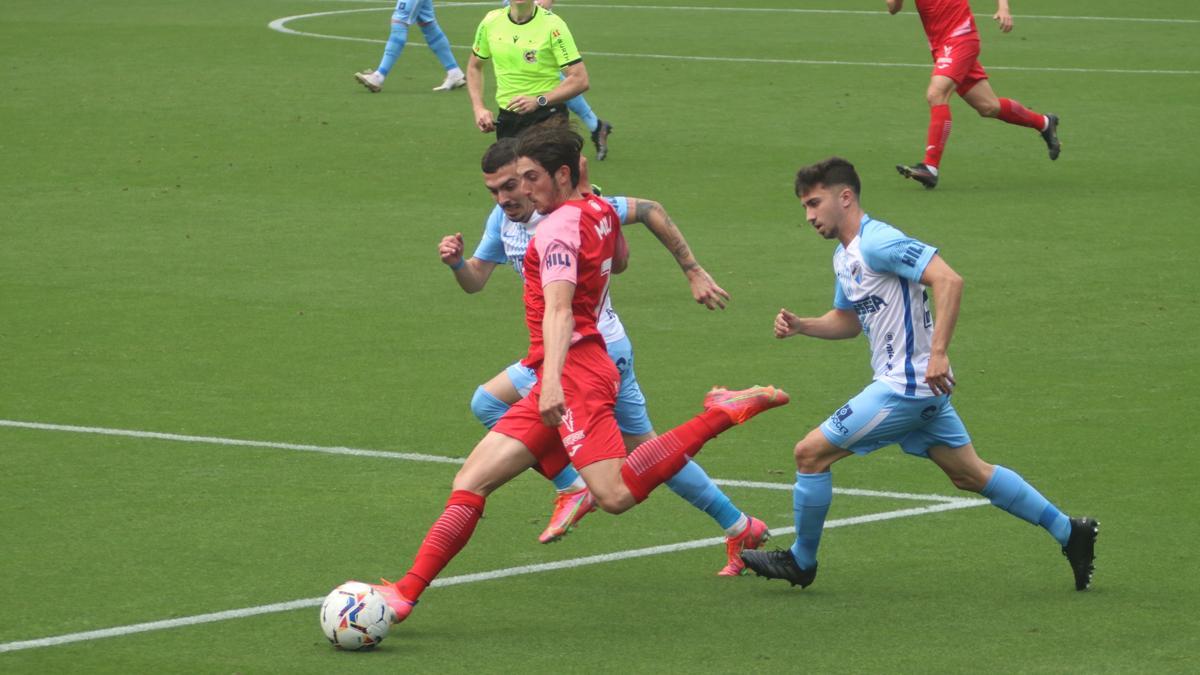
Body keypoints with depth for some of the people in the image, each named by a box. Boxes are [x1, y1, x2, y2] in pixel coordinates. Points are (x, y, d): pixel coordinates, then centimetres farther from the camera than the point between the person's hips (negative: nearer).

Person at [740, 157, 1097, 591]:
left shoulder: (877, 242, -17)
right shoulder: (844, 257, 14)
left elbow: (948, 280, -26)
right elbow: (848, 320, 27)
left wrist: (938, 352, -32)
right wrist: (800, 325, 8)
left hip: (905, 387, -10)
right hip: (920, 390, 10)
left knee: (811, 453, -5)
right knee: (970, 475, 16)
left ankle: (800, 562, 10)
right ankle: (1069, 532, 20)